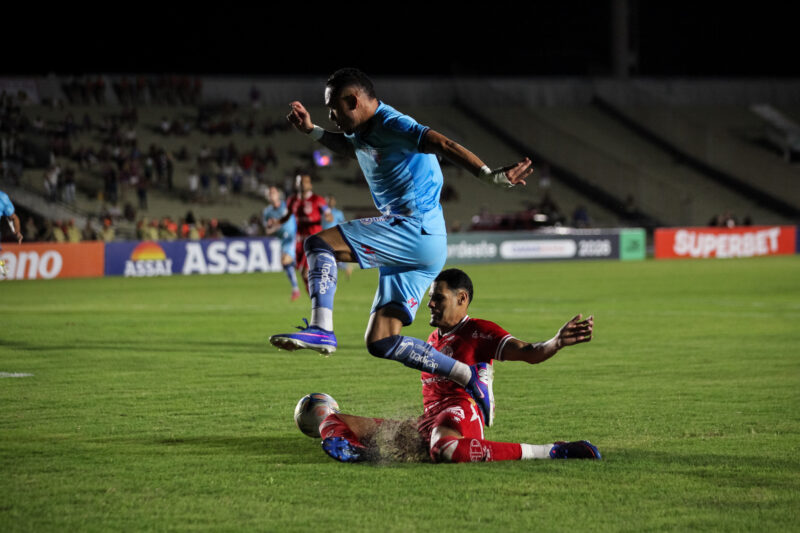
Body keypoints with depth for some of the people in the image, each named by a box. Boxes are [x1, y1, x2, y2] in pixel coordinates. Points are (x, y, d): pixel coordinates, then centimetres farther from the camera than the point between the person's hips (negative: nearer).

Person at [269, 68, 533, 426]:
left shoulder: (391, 125, -11)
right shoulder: (364, 133, 18)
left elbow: (443, 145, -25)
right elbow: (352, 149, 44)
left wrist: (490, 175, -38)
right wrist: (312, 131, 39)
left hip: (415, 229, -10)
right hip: (416, 248, 10)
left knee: (319, 244, -16)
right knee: (381, 342, 5)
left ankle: (321, 329, -26)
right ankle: (468, 379, 5)